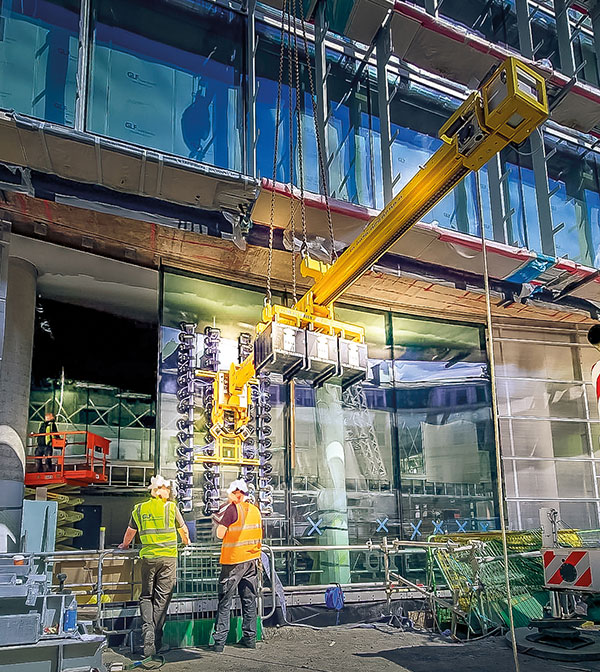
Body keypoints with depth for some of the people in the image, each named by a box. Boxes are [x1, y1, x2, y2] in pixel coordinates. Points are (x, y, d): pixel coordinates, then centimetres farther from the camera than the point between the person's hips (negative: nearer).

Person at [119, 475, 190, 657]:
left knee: (146, 596, 13)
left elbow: (130, 531, 20)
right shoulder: (171, 507, -1)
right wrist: (186, 542, 34)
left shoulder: (139, 509, 6)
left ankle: (147, 629, -7)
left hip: (148, 558, 2)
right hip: (168, 557, -2)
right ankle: (156, 640, 4)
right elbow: (183, 529, 13)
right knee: (162, 598, 4)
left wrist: (125, 545, 42)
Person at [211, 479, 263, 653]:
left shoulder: (232, 509, -12)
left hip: (233, 560, -6)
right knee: (249, 599, 13)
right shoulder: (255, 510, 6)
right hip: (252, 559, 6)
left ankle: (219, 641, 1)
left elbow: (220, 534, -11)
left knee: (225, 601, 1)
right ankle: (250, 638, 17)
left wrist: (219, 522, 5)